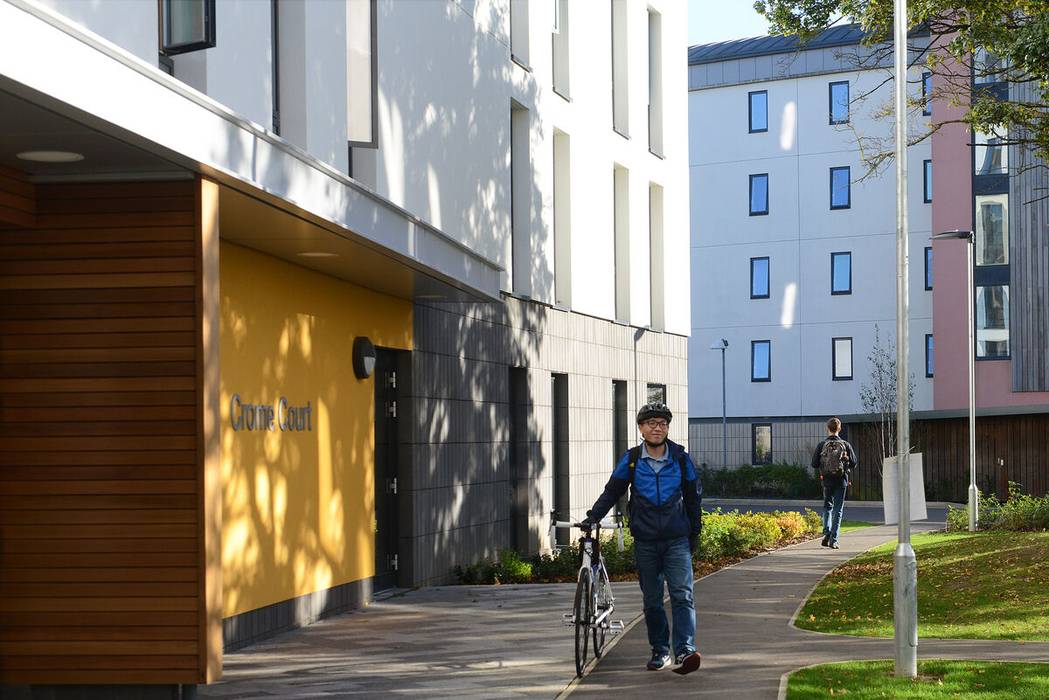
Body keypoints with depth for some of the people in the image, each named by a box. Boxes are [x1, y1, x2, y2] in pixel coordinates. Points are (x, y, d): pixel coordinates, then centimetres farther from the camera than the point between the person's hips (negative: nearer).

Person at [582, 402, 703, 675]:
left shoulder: (681, 459, 3)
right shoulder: (631, 460, 2)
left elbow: (693, 497, 12)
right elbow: (612, 491, 11)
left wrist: (694, 534, 14)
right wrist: (592, 517, -1)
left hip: (677, 540, -1)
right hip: (645, 542, 1)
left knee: (682, 595, -14)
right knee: (652, 600, 7)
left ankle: (685, 651, -23)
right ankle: (660, 651, 18)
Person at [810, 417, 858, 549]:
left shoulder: (822, 445, -5)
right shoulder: (845, 445, -5)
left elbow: (814, 464, -4)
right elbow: (854, 464, -2)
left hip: (827, 480, 1)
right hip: (841, 481, -1)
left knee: (827, 506, 18)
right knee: (838, 510, 5)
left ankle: (827, 532, -2)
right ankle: (833, 539, 0)